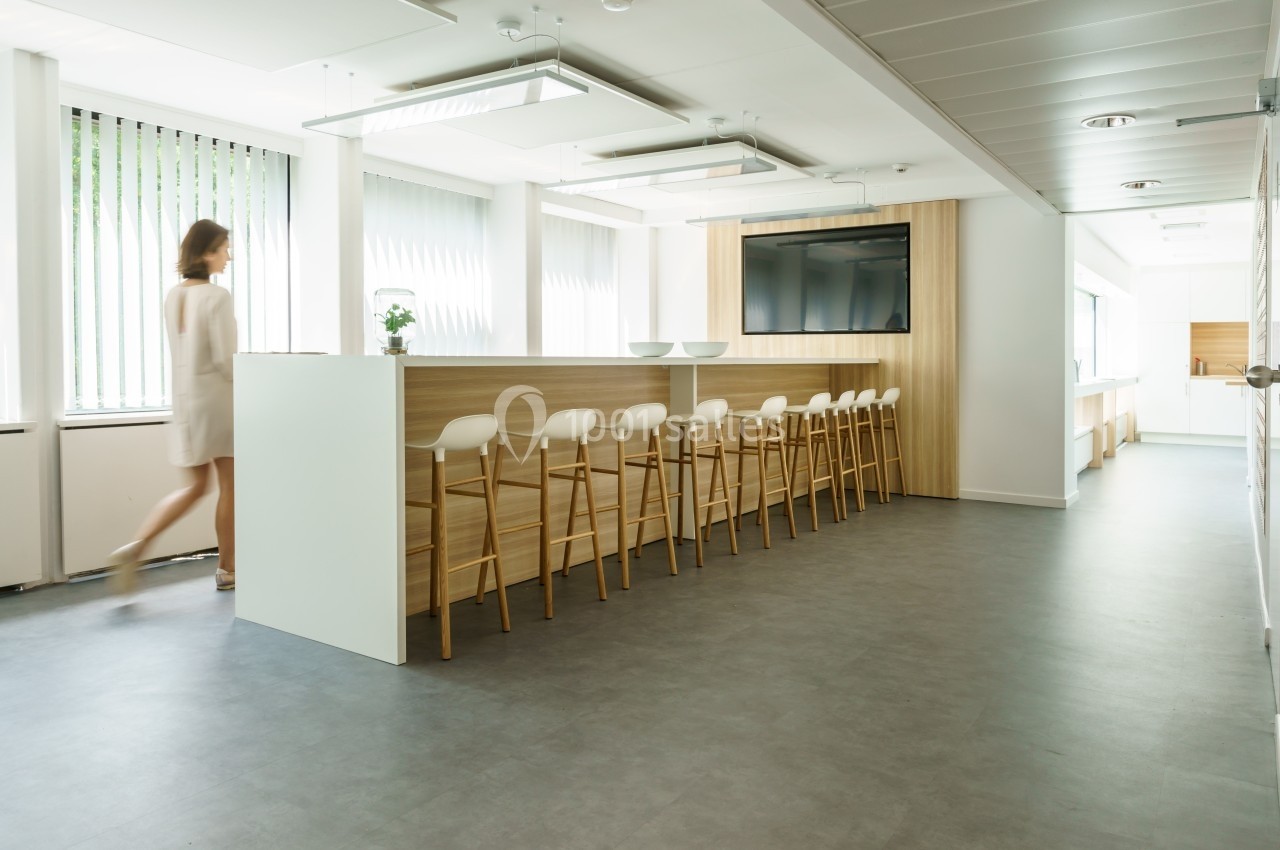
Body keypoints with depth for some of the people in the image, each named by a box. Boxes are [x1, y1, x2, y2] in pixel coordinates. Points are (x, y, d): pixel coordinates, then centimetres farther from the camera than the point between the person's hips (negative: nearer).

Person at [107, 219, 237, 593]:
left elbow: (181, 353, 12)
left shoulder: (172, 296, 8)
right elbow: (225, 359, -17)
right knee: (230, 486, 6)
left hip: (184, 400, 7)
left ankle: (136, 547, 2)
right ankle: (227, 570, 14)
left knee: (195, 486, 17)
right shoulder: (218, 296, -14)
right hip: (218, 398, -7)